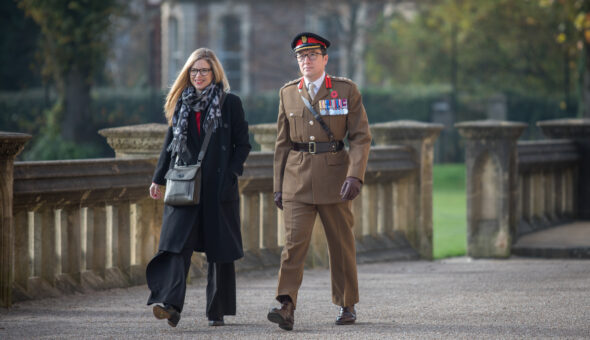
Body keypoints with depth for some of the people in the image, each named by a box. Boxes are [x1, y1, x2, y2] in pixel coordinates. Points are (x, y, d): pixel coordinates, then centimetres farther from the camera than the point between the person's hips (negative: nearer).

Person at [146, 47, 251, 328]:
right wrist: (159, 179, 13)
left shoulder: (230, 103, 2)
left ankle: (218, 310, 13)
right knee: (177, 243, -14)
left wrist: (230, 173, -9)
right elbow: (170, 144, 18)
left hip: (218, 187, -2)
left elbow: (243, 144, 3)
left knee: (219, 250, 3)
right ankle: (170, 304, -26)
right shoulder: (181, 104, 13)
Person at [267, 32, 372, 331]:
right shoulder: (288, 93, 9)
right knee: (294, 241, -12)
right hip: (298, 179, 1)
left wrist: (355, 175, -16)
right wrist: (278, 185, 9)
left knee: (341, 244, 8)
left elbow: (360, 137, -3)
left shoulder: (346, 90, 1)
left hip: (334, 177, -1)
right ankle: (287, 307, -20)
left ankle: (347, 306, 22)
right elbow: (283, 143, 13)